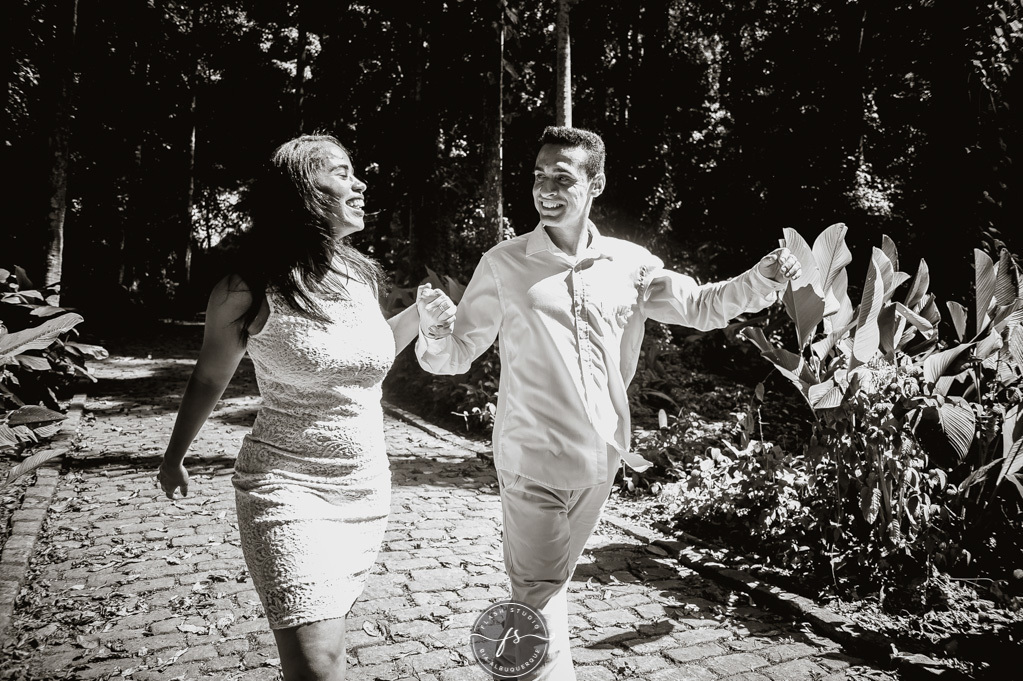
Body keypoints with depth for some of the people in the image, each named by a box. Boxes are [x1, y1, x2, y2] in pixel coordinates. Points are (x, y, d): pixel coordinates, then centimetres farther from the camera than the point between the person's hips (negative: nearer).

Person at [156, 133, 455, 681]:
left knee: (326, 635, 18)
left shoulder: (361, 275, 4)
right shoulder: (251, 290, -12)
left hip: (368, 488, 6)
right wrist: (173, 459, 16)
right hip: (289, 489, -5)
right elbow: (209, 378, 4)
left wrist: (420, 313, 6)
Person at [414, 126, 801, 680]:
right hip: (532, 458, -3)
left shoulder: (630, 263, 2)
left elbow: (701, 306, 13)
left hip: (601, 458, 4)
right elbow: (459, 351, -3)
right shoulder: (503, 264, -6)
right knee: (539, 592, 1)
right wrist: (429, 341, -25)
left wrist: (764, 279, -2)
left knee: (551, 582, 22)